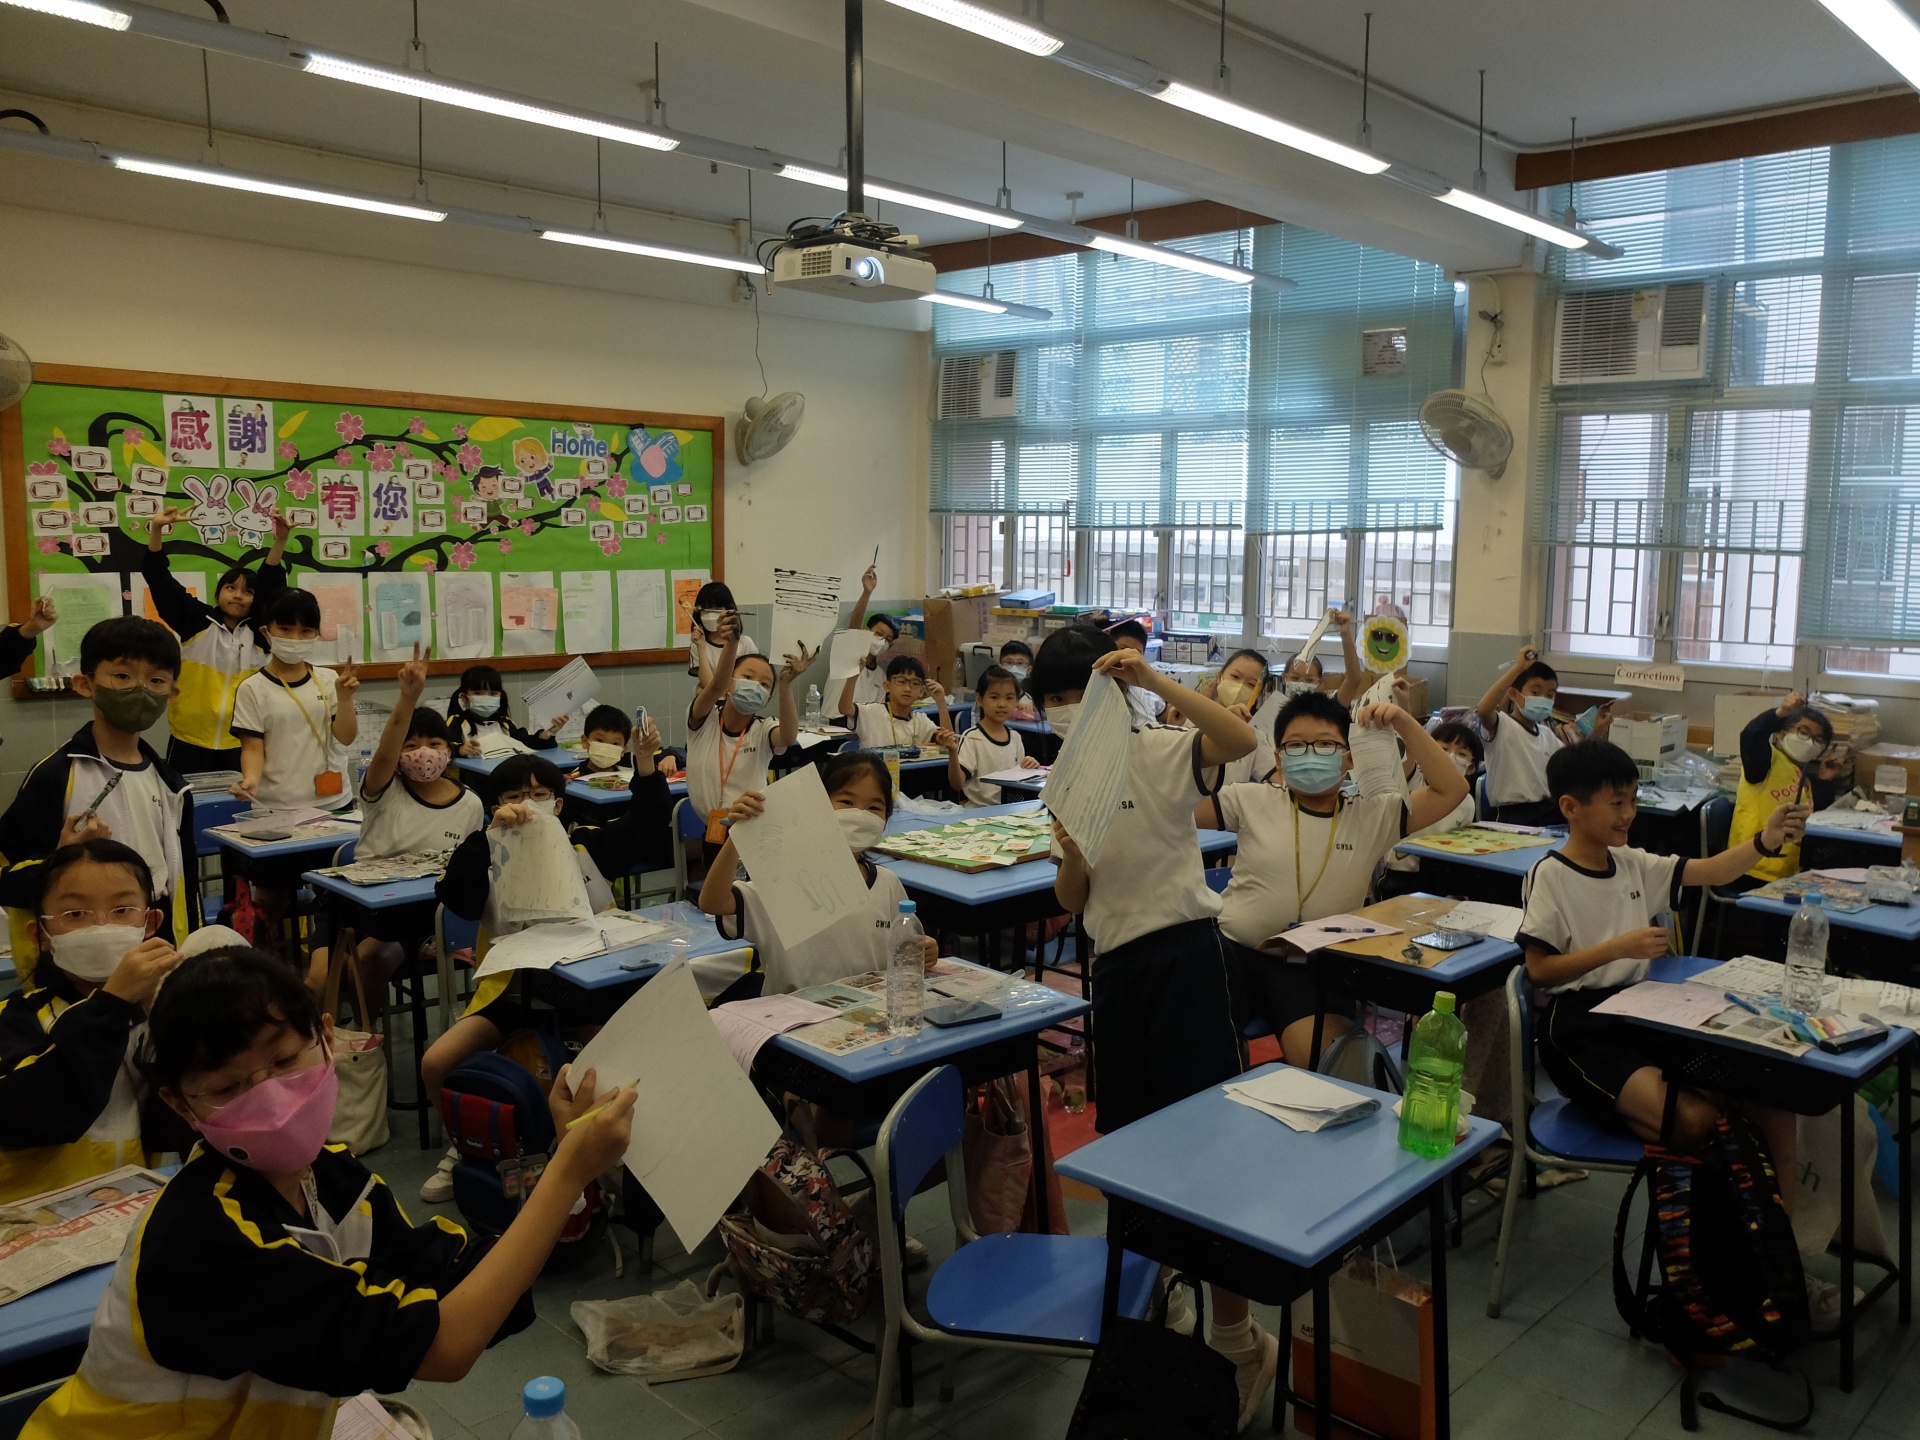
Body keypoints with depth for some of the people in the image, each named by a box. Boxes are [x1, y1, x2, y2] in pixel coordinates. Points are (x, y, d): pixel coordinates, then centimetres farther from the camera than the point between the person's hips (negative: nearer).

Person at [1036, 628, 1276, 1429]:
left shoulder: (1162, 753, -5)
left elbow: (1241, 740, -27)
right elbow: (1072, 903, 12)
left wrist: (1153, 682, -31)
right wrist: (1071, 859, -9)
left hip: (1183, 951, -7)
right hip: (1114, 964, 7)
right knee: (1129, 1142, 14)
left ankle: (1236, 1339, 6)